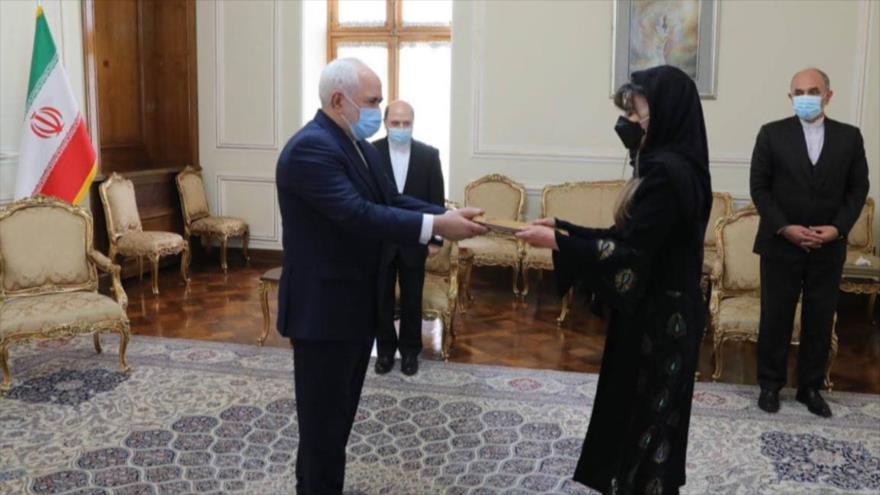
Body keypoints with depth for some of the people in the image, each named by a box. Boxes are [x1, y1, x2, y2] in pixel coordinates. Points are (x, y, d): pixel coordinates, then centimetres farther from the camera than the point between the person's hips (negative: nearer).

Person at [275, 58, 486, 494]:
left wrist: (449, 216, -7)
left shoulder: (358, 145, 10)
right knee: (324, 421, 4)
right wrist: (435, 226, -29)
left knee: (338, 415, 22)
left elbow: (391, 201, 7)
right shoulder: (310, 147, -21)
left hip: (355, 304, 10)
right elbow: (358, 215, -30)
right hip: (323, 308, -10)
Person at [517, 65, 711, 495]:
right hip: (658, 312, 10)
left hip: (656, 318, -10)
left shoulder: (665, 171, -22)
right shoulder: (670, 163, 10)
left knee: (643, 423, 4)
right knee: (640, 418, 20)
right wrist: (564, 228, 7)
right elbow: (629, 237, 11)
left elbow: (630, 253, -24)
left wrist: (557, 242, -18)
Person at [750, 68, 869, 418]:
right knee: (775, 318, 6)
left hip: (829, 248, 2)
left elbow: (858, 188, 5)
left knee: (820, 320, 9)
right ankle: (770, 385, 19)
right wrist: (784, 227, -14)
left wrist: (838, 227, -10)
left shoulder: (849, 137, 5)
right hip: (780, 244, -2)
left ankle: (810, 387, 23)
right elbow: (759, 187, -4)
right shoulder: (772, 134, -1)